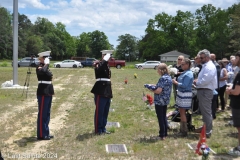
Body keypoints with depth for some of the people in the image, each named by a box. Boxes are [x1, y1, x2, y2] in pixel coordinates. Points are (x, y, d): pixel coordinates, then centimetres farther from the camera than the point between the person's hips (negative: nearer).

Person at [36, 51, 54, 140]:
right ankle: (41, 135, 3)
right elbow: (42, 71, -37)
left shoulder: (46, 67, 16)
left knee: (47, 114, 13)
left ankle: (46, 133, 22)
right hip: (43, 92, -9)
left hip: (48, 92, 9)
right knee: (42, 114, -4)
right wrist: (46, 64, -21)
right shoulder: (39, 67, -12)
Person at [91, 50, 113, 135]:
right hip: (101, 92, -9)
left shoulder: (107, 65, 16)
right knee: (99, 111, -1)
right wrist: (105, 60, -28)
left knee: (105, 112, 13)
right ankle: (98, 130, 7)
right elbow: (99, 69, -35)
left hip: (107, 92, 9)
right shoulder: (99, 64, -9)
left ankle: (103, 128, 23)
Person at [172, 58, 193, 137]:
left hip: (185, 94, -10)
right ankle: (182, 129, 25)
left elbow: (184, 85, -22)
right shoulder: (184, 73, 13)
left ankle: (184, 131, 2)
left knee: (182, 112, -5)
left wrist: (176, 82, -12)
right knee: (181, 112, 15)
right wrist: (175, 81, 4)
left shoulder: (188, 74, -16)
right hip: (181, 93, 10)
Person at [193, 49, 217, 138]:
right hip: (202, 91, 11)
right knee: (203, 111, 20)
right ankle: (205, 127, 32)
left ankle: (208, 132, 1)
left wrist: (196, 82, -11)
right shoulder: (205, 66, 16)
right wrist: (197, 81, 3)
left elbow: (205, 80, -25)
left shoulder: (210, 67, -16)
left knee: (206, 112, -5)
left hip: (205, 91, -11)